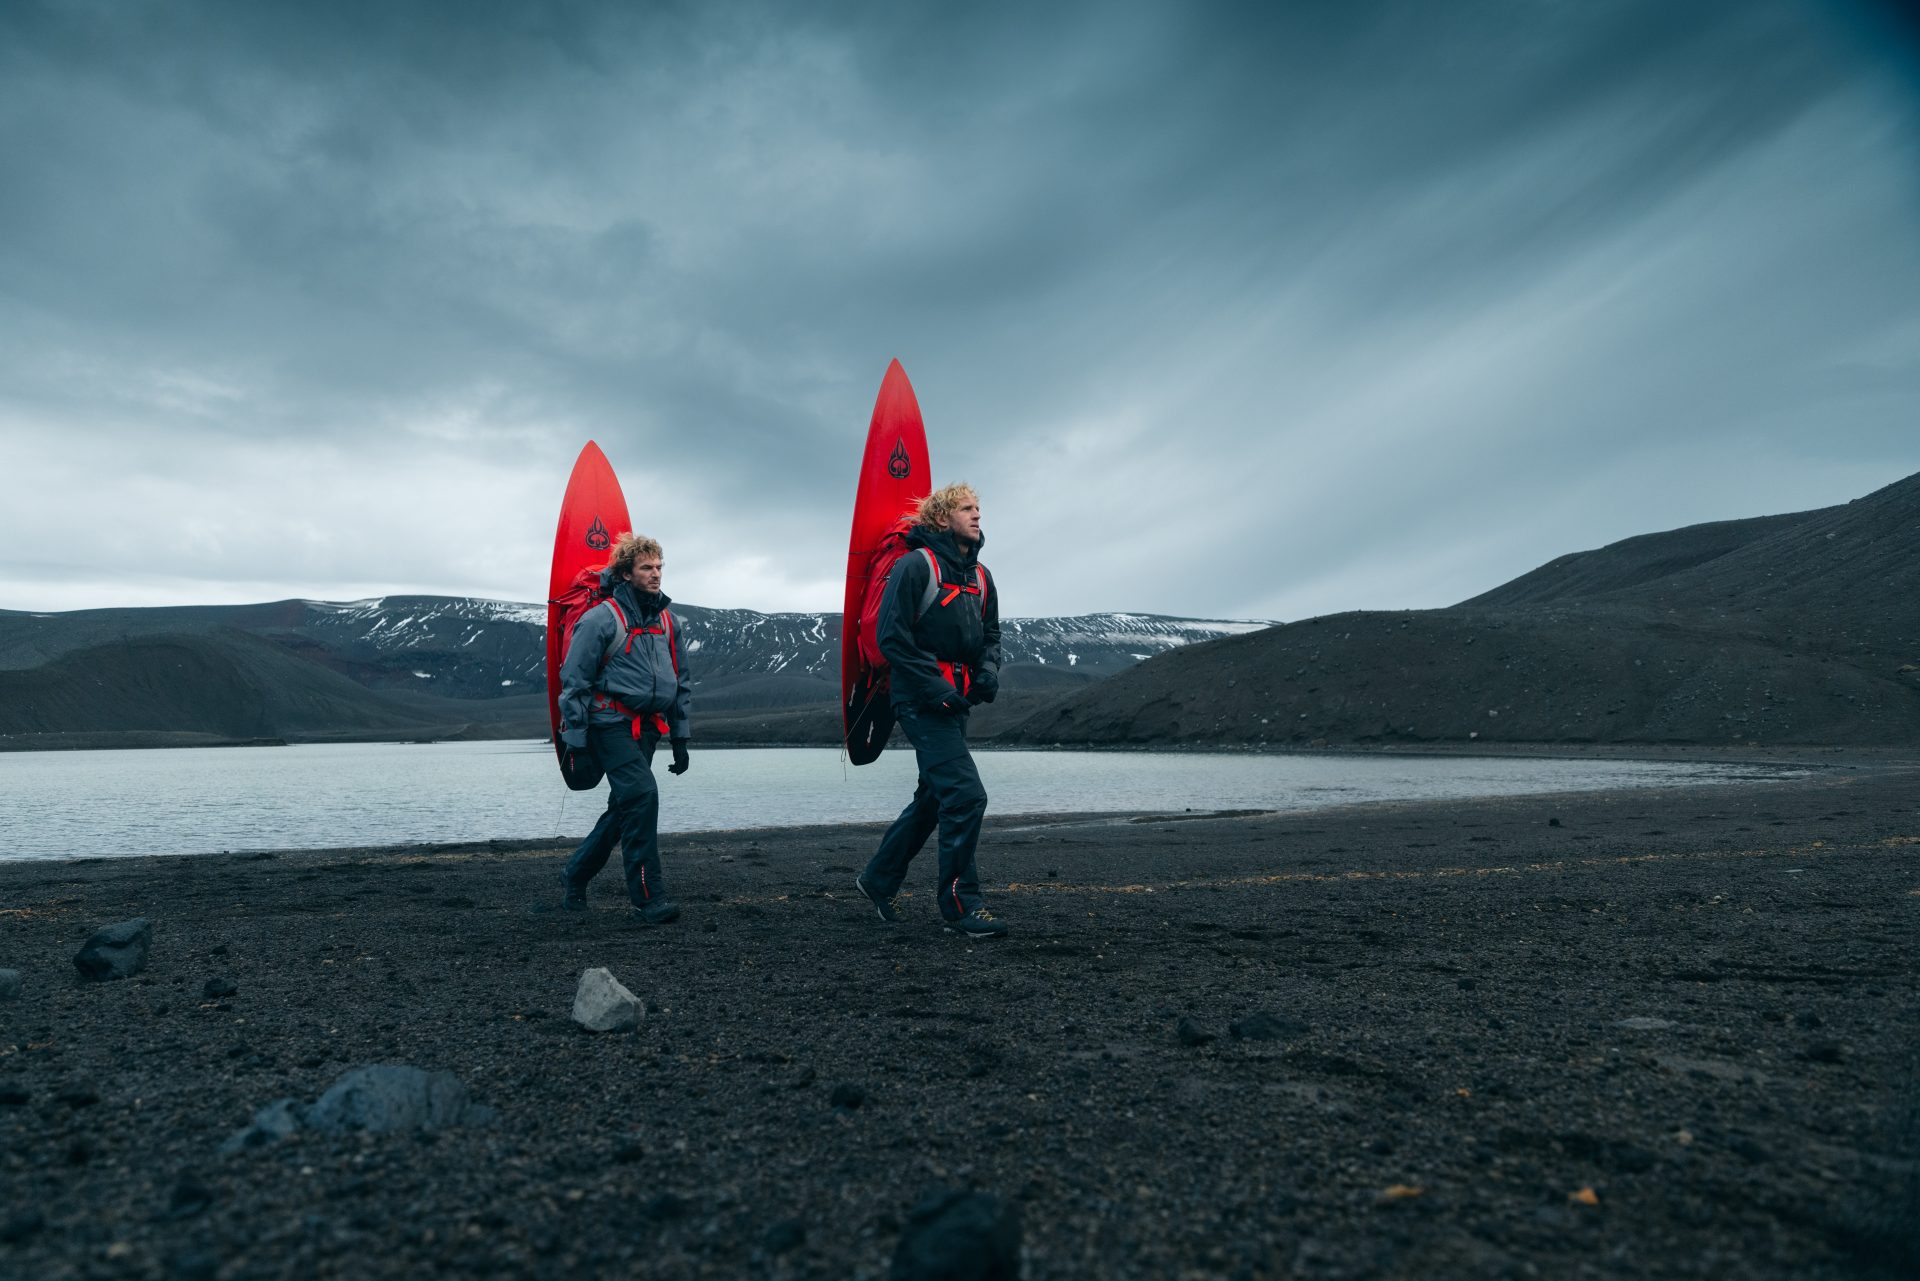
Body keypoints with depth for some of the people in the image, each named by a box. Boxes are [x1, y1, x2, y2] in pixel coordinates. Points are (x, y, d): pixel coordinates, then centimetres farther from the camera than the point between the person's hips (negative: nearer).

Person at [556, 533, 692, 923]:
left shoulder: (667, 621, 12)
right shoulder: (601, 619, -8)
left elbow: (681, 683, 19)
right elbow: (574, 682, -8)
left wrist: (679, 739, 16)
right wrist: (577, 742, -10)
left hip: (647, 729, 7)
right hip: (612, 725, -7)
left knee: (623, 810, 11)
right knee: (641, 795, -18)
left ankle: (574, 876, 30)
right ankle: (648, 896, -13)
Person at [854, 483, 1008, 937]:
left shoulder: (980, 576, 14)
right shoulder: (916, 566, -10)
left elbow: (990, 634, 21)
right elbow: (891, 635, -15)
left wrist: (988, 670, -1)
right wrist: (935, 687, -19)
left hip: (955, 703, 9)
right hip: (923, 701, -9)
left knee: (934, 798, 17)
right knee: (965, 795, -15)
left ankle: (878, 879, 34)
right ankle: (960, 903, -2)